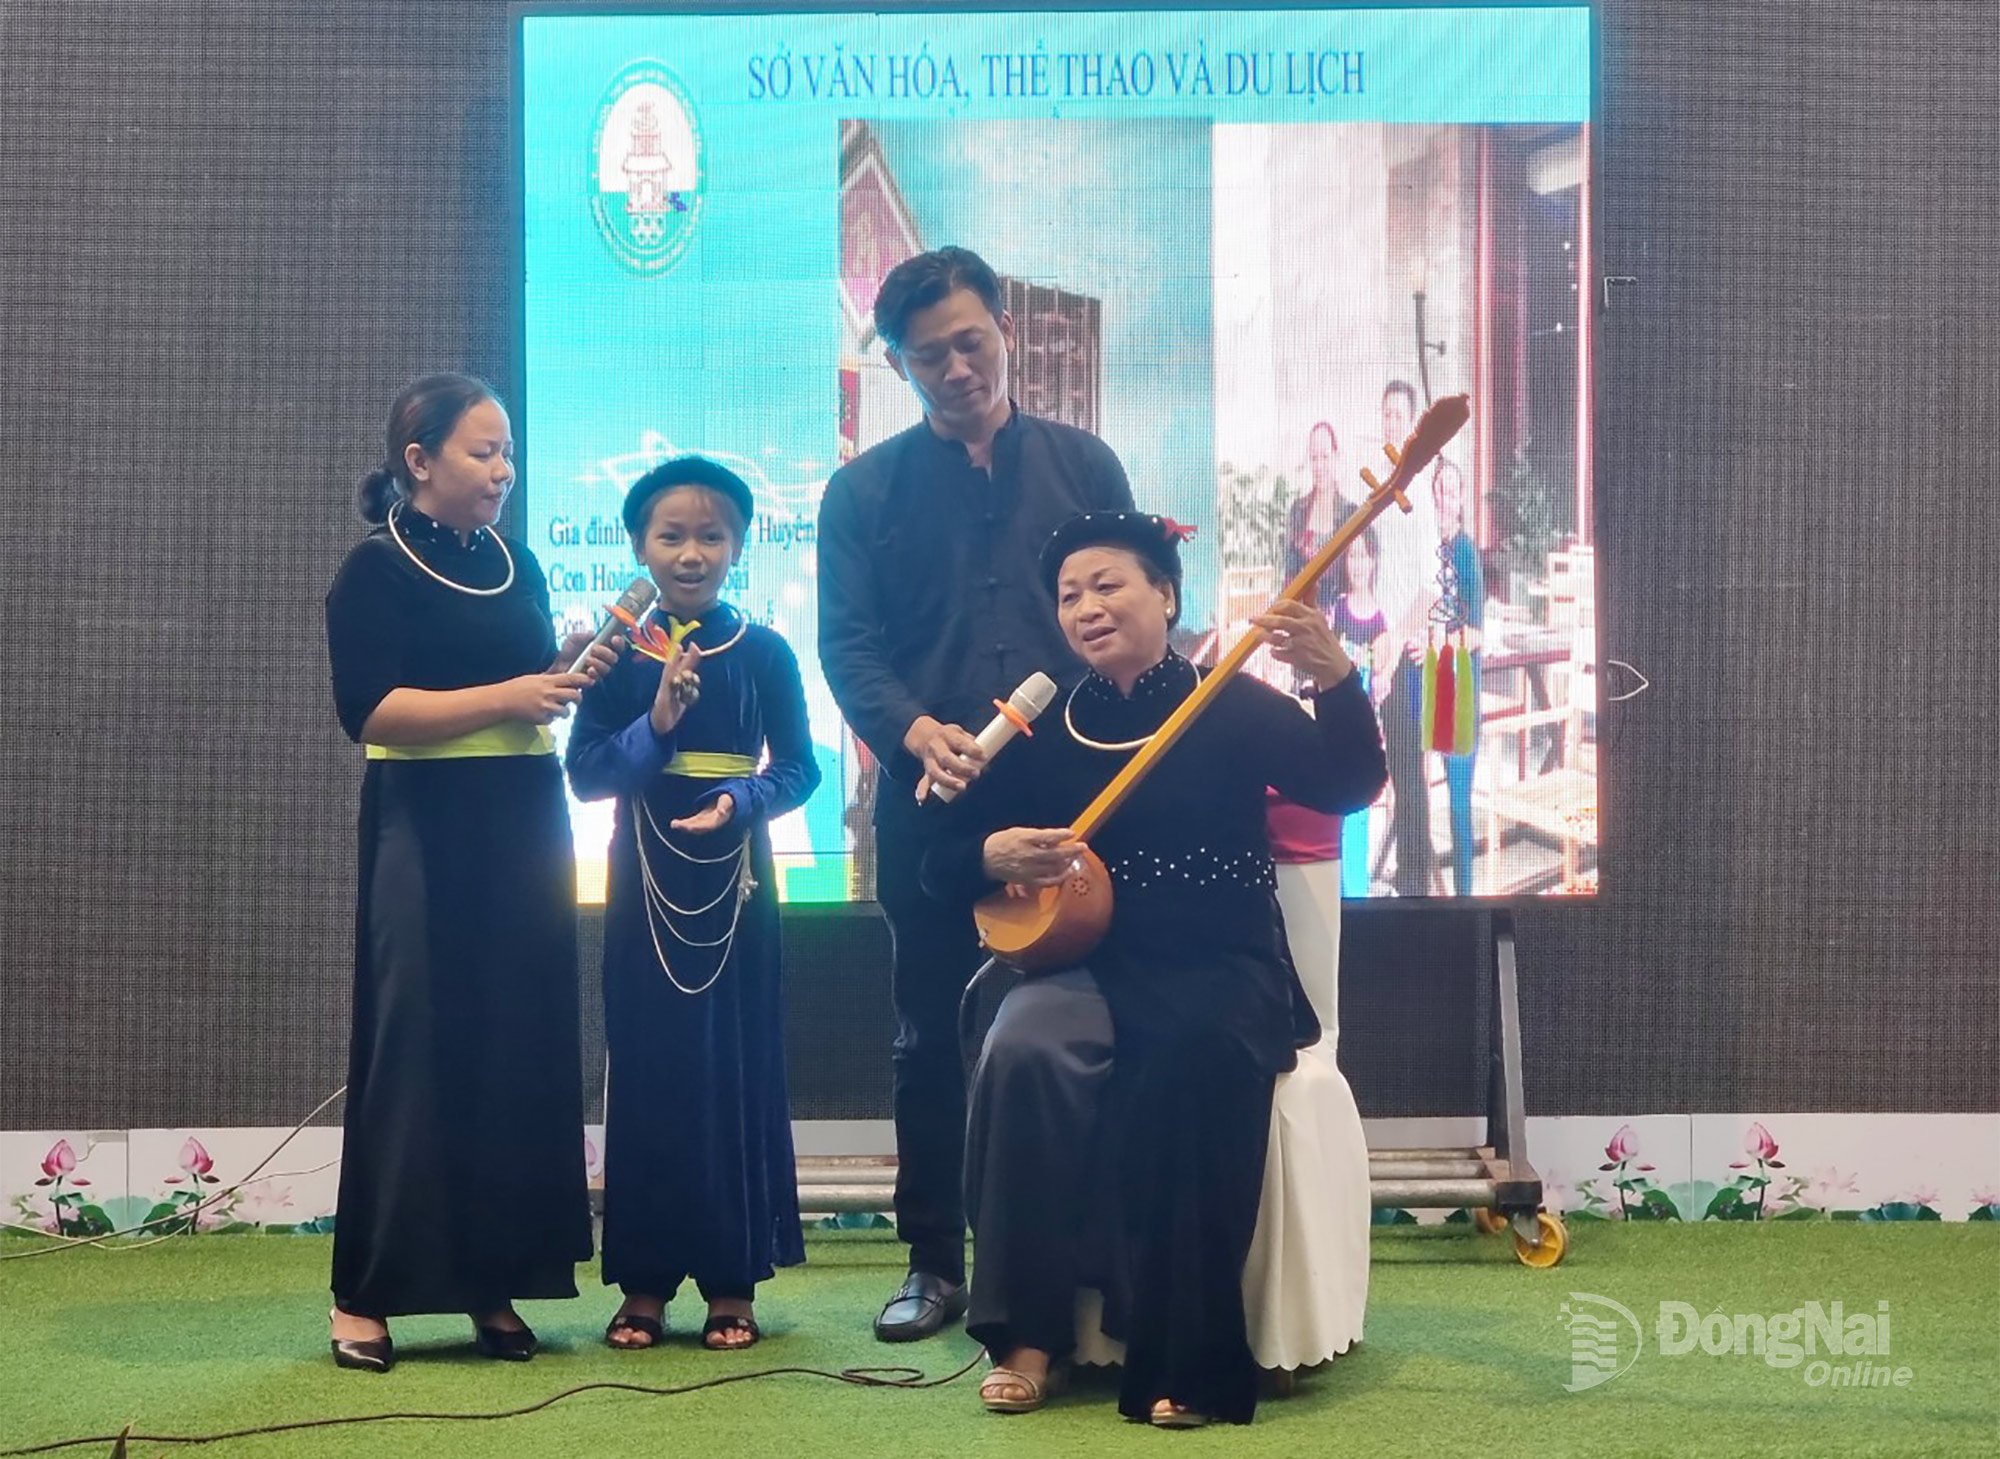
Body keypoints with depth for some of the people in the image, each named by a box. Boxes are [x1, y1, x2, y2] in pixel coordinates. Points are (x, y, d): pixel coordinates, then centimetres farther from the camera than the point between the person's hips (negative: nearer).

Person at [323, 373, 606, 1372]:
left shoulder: (515, 564, 13)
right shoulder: (376, 570, -6)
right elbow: (369, 710, -16)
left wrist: (573, 670, -1)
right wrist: (504, 697, -21)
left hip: (526, 827, 6)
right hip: (427, 832, -6)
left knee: (523, 1046, 4)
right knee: (415, 1049, -6)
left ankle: (495, 1283, 11)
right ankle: (366, 1294, 1)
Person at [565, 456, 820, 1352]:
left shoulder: (765, 653, -1)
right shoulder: (618, 654, 0)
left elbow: (798, 768, 0)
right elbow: (584, 771, -3)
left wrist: (741, 802, -19)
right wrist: (655, 725, -18)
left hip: (735, 879, 0)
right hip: (645, 880, 0)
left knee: (736, 1069, 3)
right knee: (647, 1072, 4)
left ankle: (732, 1280, 11)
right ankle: (644, 1281, 12)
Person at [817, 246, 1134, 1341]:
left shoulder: (1083, 466, 10)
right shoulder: (865, 489, 7)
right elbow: (846, 645, -1)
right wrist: (919, 734, -19)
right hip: (928, 800, 0)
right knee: (932, 1037, 6)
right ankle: (935, 1262, 15)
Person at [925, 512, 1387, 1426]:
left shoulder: (1235, 706, 2)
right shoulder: (1043, 730, 9)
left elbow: (1347, 788, -13)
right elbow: (942, 866, 11)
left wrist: (1334, 678, -30)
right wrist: (995, 857, -13)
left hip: (1222, 971, -2)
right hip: (1089, 966, 2)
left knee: (1195, 1057, -36)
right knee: (1024, 1051, -31)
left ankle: (1186, 1359, -27)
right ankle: (1030, 1335, -20)